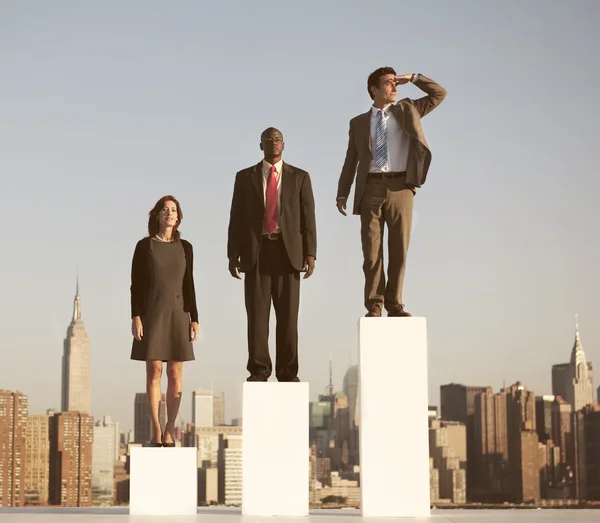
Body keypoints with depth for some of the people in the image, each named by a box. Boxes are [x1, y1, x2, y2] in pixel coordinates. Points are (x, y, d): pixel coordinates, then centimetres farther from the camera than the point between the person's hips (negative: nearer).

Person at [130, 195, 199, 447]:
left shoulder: (185, 247, 8)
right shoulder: (145, 246, 0)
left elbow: (188, 286, 9)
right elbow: (136, 284, -3)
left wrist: (194, 319, 2)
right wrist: (135, 317, -12)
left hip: (178, 314, 3)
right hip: (152, 312, -2)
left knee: (175, 374, 0)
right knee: (154, 372, -4)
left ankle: (170, 429, 6)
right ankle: (156, 430, 0)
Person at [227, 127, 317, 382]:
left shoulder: (299, 177, 11)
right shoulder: (245, 177, 11)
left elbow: (308, 218, 5)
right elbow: (236, 218, 7)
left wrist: (310, 253, -5)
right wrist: (233, 254, -1)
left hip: (288, 251, 0)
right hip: (256, 252, 0)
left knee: (288, 315, 0)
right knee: (257, 314, -3)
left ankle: (287, 372, 4)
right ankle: (258, 370, 1)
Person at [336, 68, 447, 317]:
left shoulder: (407, 110, 16)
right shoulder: (359, 122, 15)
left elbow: (440, 94, 12)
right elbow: (351, 160, 13)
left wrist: (412, 78, 7)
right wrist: (342, 193, 4)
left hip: (400, 188, 0)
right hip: (371, 188, 0)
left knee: (399, 249, 0)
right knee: (371, 250, -2)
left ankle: (394, 304, 7)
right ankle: (374, 305, 4)